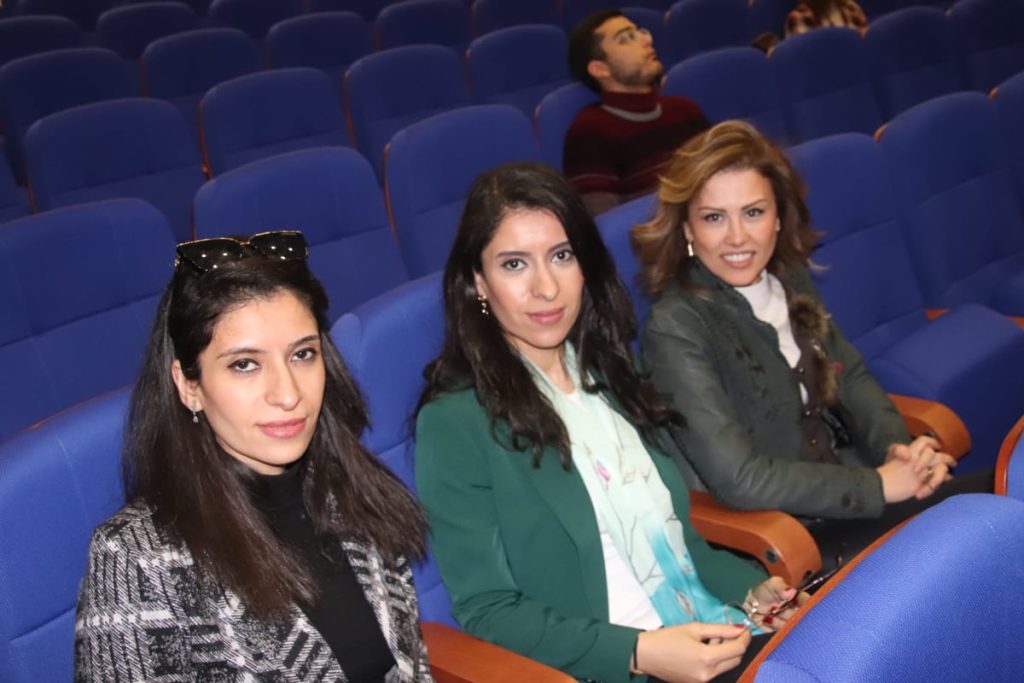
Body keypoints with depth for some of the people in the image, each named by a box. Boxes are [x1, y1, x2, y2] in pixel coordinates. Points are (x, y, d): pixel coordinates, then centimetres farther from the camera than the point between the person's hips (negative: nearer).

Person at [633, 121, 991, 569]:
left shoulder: (790, 280, 5)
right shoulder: (675, 329, -17)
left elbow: (851, 375, 13)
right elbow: (739, 478, -21)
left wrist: (898, 447, -7)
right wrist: (879, 484, -17)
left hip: (842, 503, 7)